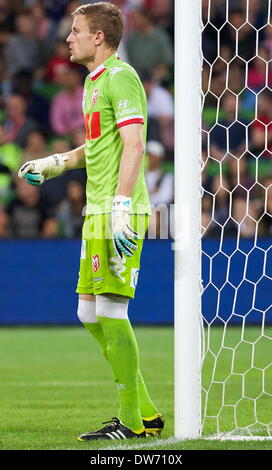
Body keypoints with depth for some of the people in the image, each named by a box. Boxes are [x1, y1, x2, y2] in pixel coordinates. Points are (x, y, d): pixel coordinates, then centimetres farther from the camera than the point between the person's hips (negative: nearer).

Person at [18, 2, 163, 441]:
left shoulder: (120, 77, -11)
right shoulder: (93, 80, 19)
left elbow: (133, 145, -20)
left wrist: (121, 208, -26)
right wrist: (56, 163, 33)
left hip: (120, 213, -10)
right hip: (97, 212, 10)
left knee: (111, 311, -9)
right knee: (89, 313, 10)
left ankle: (131, 421, -3)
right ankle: (145, 412, 16)